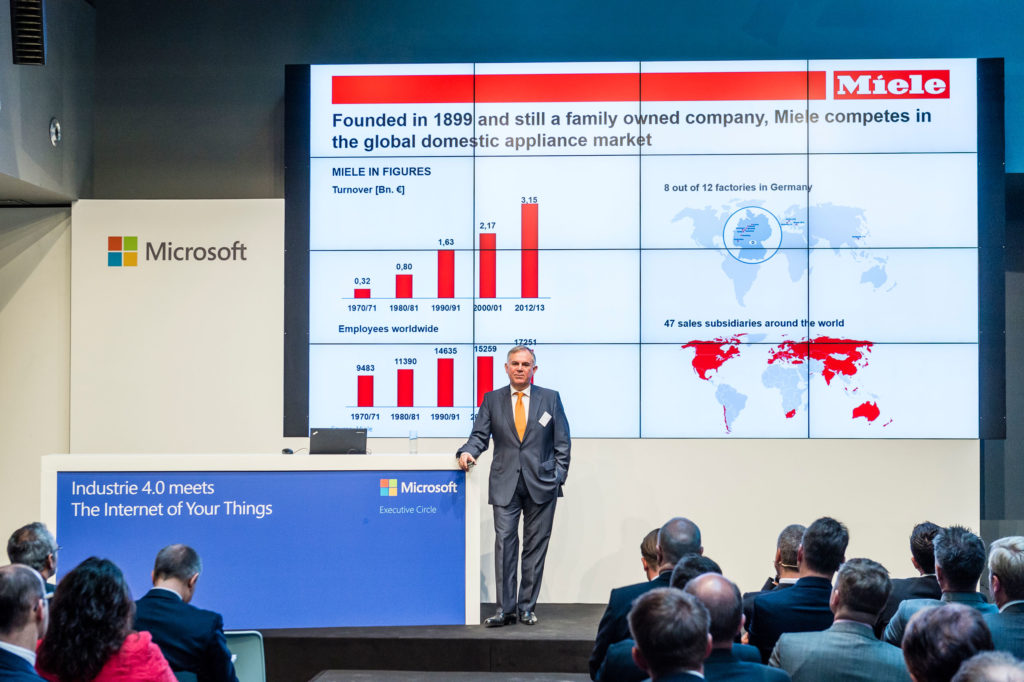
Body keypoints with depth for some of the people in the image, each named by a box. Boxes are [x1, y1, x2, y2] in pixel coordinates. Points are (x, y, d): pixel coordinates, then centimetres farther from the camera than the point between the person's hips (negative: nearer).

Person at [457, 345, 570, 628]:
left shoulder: (550, 398, 8)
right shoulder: (492, 400, 9)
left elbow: (562, 442, 8)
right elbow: (480, 435, 7)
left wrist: (558, 477, -1)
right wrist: (468, 451, -15)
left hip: (541, 484, 0)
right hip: (505, 484, 0)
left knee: (536, 545, 4)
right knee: (504, 542, -8)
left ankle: (526, 607, 12)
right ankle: (505, 609, -4)